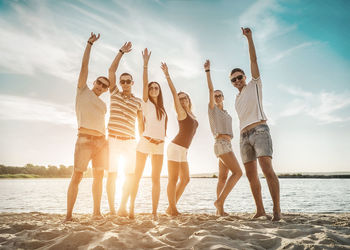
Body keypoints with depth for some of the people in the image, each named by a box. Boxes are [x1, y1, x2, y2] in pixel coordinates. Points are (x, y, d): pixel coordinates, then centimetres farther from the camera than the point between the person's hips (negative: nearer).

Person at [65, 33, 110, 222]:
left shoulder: (103, 105, 23)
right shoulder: (83, 91, 9)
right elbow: (84, 66, 3)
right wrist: (90, 43, 3)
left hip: (101, 141, 6)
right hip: (85, 140, -6)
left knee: (98, 176, 4)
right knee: (77, 176, -7)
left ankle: (96, 212, 11)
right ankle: (68, 214, -2)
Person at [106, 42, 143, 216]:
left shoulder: (138, 102, 8)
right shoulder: (114, 94, 8)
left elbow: (140, 123, 9)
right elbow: (111, 70, 3)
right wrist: (122, 51, 5)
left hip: (130, 142, 2)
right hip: (113, 140, -1)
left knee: (129, 176, 2)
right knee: (112, 175, -3)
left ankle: (122, 208, 15)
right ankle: (111, 210, 7)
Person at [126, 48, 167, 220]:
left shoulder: (162, 109, 16)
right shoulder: (146, 103, 3)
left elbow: (162, 128, 15)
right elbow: (144, 83, -9)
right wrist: (145, 63, -15)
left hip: (159, 145, 4)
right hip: (145, 143, -4)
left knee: (156, 179, 3)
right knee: (137, 176, 4)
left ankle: (154, 212, 7)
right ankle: (131, 208, 17)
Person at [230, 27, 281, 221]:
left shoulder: (254, 85, 11)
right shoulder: (237, 99, 26)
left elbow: (253, 60, 2)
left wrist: (249, 38, 0)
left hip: (259, 130, -6)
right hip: (244, 136, 7)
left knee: (267, 169, -18)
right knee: (251, 174, 3)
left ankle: (277, 209, -14)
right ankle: (260, 209, 10)